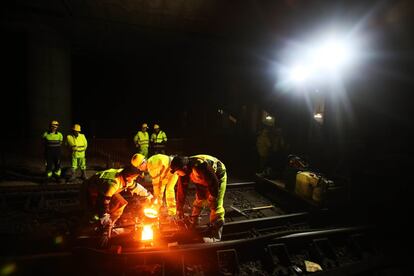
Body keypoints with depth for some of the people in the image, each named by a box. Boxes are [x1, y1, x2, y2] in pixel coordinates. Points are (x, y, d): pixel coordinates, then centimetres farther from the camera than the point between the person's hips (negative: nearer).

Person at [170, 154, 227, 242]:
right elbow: (181, 189, -8)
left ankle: (215, 235, -2)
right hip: (204, 180, 7)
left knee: (216, 206, -11)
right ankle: (192, 225, 32)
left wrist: (213, 201, -18)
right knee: (199, 200, 12)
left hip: (218, 176, -7)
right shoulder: (184, 171, -17)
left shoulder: (200, 166, -41)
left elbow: (214, 183, -31)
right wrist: (180, 208, -1)